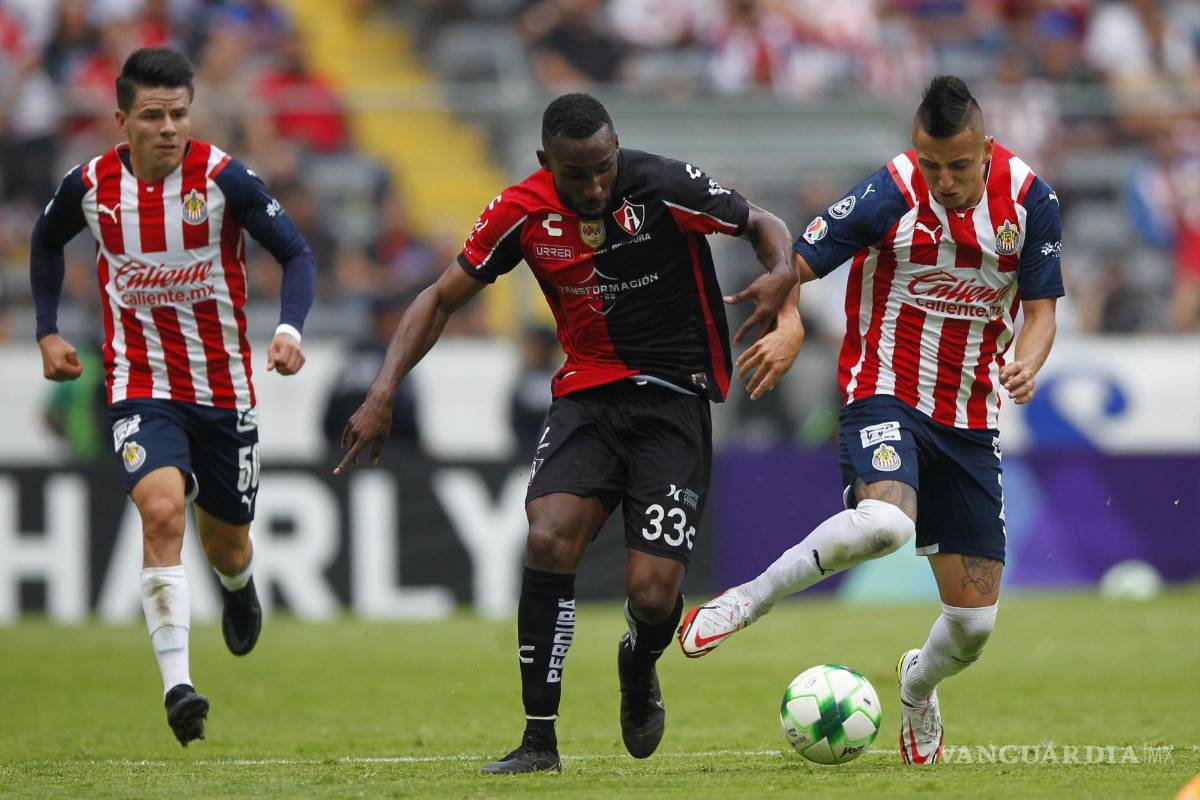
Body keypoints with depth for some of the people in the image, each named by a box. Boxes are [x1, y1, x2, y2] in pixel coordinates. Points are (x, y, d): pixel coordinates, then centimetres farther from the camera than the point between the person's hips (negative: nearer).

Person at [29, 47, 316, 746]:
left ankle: (240, 588, 55)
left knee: (226, 543, 15)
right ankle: (177, 685, -28)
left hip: (224, 388, 0)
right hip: (141, 388, 0)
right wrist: (48, 331, 11)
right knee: (162, 511, -26)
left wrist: (291, 328, -25)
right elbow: (47, 242, 16)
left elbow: (296, 252, -8)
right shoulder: (91, 185, -7)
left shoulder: (223, 179, -15)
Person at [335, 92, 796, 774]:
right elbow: (443, 298, 4)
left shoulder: (664, 186, -15)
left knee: (652, 596, -12)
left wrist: (782, 274, -25)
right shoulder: (523, 211, -6)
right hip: (587, 393, 2)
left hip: (673, 396, -2)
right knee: (549, 540, -24)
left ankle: (640, 667, 28)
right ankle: (540, 740, -13)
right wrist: (383, 393, -6)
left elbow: (764, 225, -1)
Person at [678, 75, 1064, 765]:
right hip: (886, 393, -4)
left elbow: (1042, 311, 1)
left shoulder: (1030, 201, -5)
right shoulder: (891, 197, -14)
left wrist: (1027, 363, -21)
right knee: (884, 523, -38)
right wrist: (790, 326, -32)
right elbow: (792, 265, -10)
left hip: (971, 416, 4)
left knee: (975, 622, 3)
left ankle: (919, 686, 39)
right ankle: (748, 601, -17)